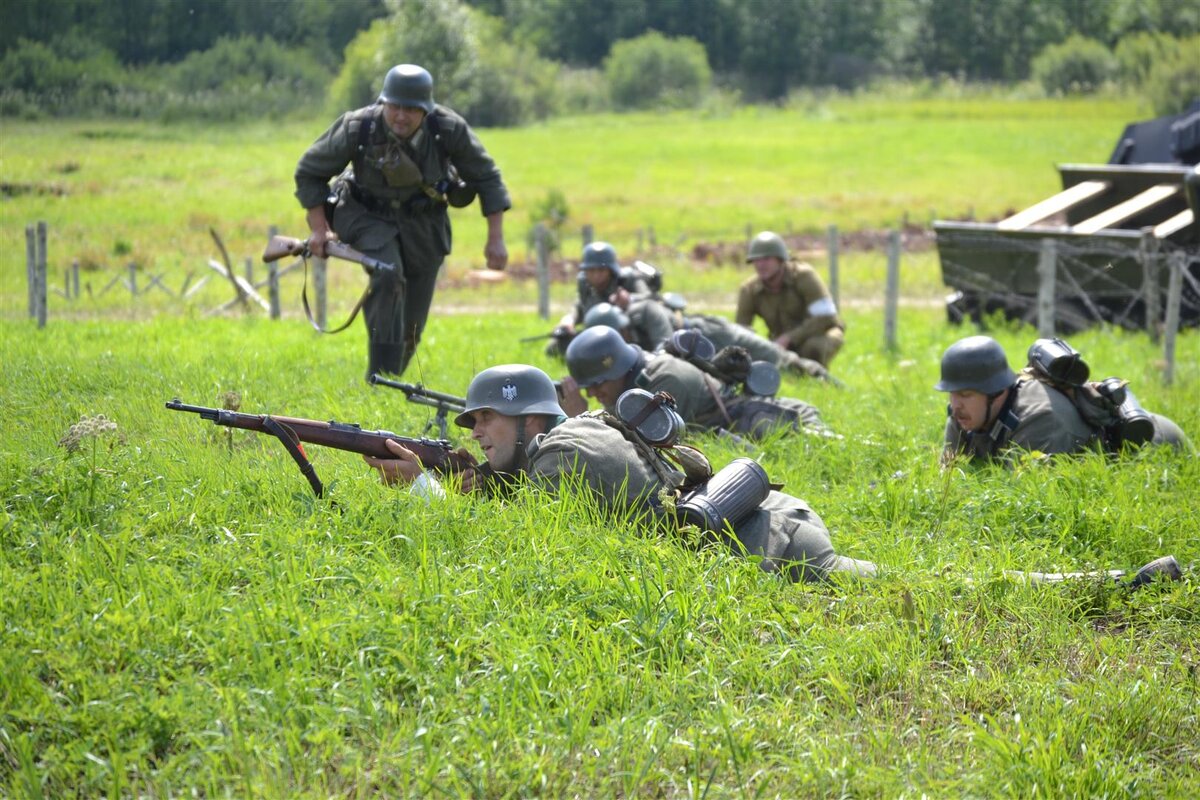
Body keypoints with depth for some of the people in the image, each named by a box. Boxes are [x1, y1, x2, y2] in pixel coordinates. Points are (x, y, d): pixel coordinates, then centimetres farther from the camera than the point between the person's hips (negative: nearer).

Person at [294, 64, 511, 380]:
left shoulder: (449, 128, -23)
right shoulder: (356, 128, -25)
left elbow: (486, 177, -8)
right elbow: (309, 172, -9)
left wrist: (496, 238, -11)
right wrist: (319, 228, -14)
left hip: (423, 221, 2)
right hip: (368, 216, -2)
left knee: (412, 322, 5)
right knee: (387, 276, -31)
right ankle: (380, 379, -27)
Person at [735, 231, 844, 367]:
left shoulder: (804, 276, -25)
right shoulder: (749, 290, -14)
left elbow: (825, 318, -30)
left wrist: (788, 338, -35)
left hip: (821, 335, -4)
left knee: (814, 347, -39)